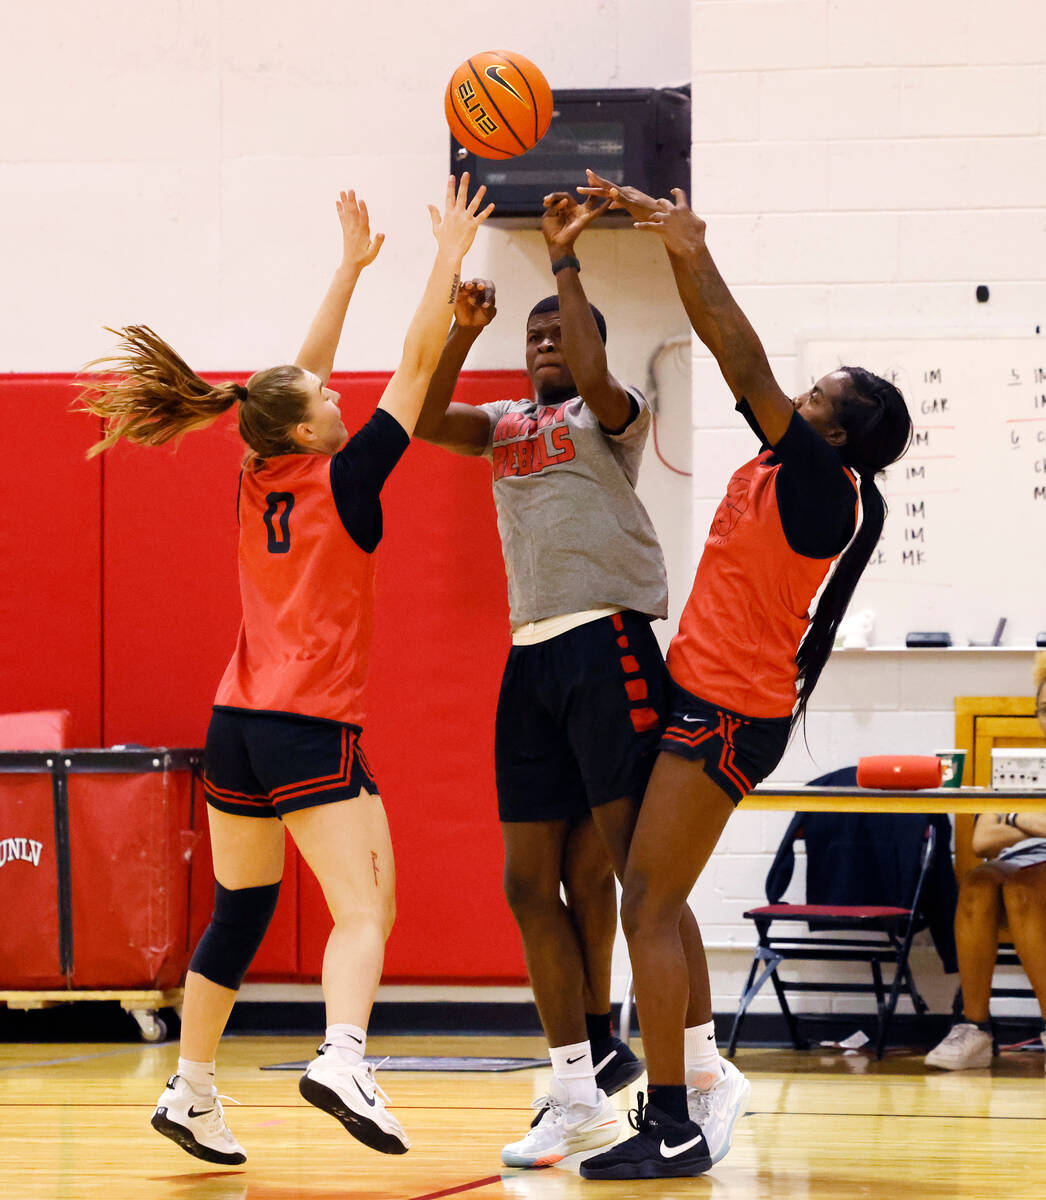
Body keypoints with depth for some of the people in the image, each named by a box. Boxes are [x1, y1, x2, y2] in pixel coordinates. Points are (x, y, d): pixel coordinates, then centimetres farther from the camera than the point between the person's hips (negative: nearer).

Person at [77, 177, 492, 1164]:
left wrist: (352, 265, 26)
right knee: (364, 907, -15)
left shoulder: (259, 482, 9)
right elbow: (417, 364, -6)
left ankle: (190, 1092, 21)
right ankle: (341, 1057, -39)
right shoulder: (343, 481, -8)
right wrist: (448, 257, 2)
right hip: (312, 731, -7)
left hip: (235, 726, 8)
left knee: (237, 916, 17)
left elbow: (301, 374, 22)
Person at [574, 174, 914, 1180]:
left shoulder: (829, 488, -16)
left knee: (649, 906, -12)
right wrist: (674, 244, 7)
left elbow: (747, 365, -22)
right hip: (708, 697, 10)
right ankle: (691, 1100, 19)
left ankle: (671, 1129, -12)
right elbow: (731, 356, 12)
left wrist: (697, 258, -22)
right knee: (656, 900, 15)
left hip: (729, 712, -10)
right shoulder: (785, 463, 8)